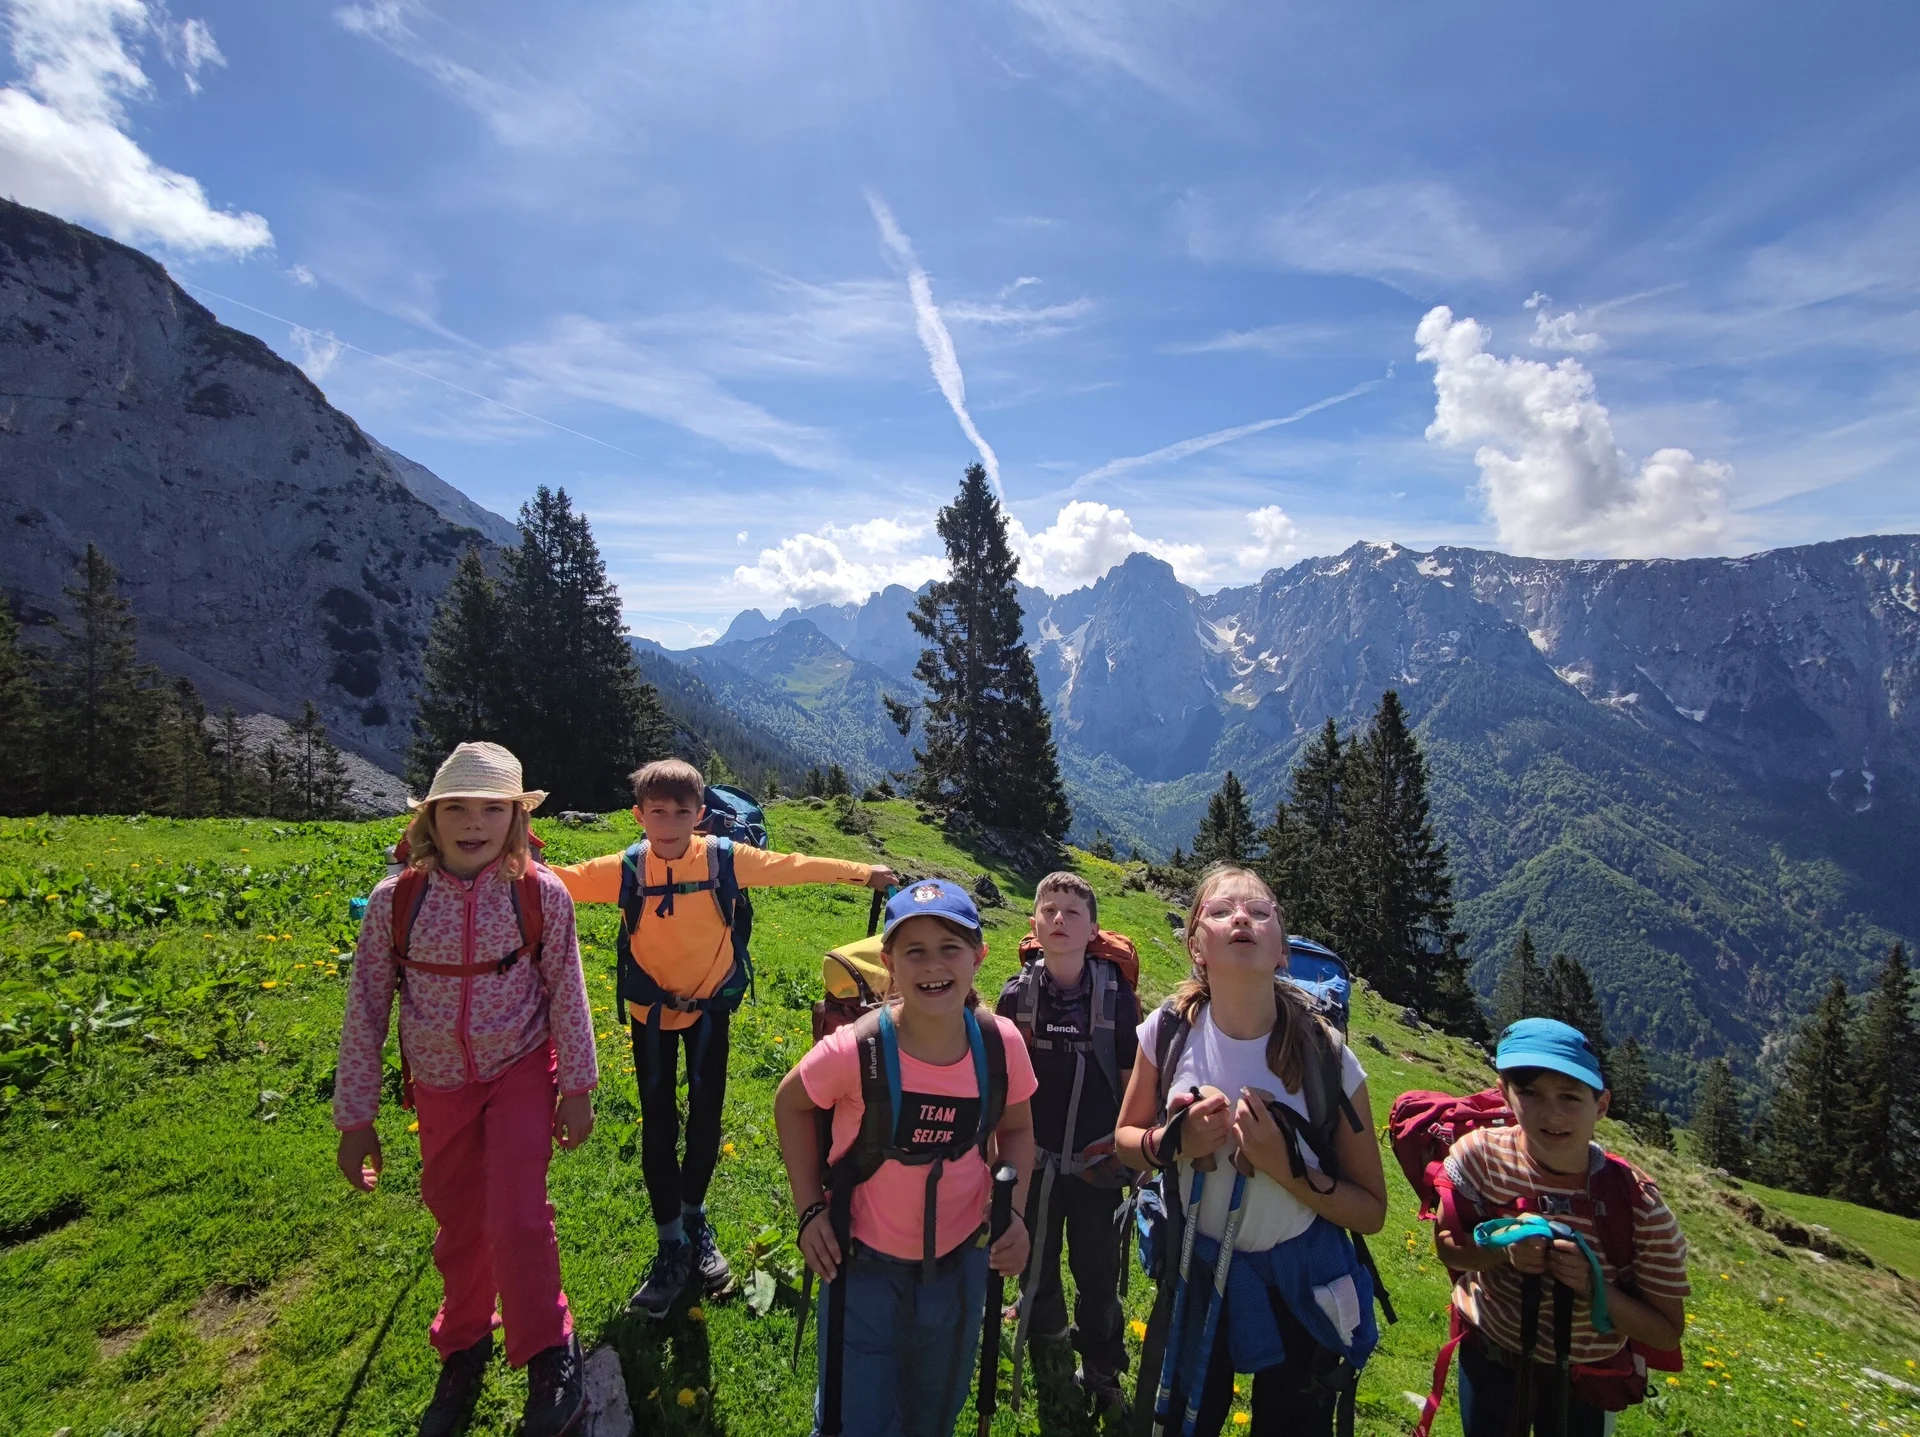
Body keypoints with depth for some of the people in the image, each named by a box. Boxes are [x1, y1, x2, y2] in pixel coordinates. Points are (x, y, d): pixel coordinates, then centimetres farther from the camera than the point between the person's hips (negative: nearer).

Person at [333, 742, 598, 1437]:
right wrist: (354, 1117, -1)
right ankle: (464, 1347, 45)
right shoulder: (395, 900, -15)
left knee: (516, 1218, -11)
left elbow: (566, 994, -8)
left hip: (522, 1071, -2)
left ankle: (548, 1352, 17)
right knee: (458, 1225, 16)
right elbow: (364, 1011, -6)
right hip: (441, 1085, 2)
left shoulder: (542, 894, -18)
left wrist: (578, 1087, -4)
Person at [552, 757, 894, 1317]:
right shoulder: (623, 870, -14)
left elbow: (792, 866, -9)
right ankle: (672, 1245, 21)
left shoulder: (726, 859, -16)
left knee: (705, 1118, 11)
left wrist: (861, 871, -4)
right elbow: (561, 881, -5)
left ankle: (694, 1218, 36)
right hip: (651, 1012, 0)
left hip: (709, 1006, 0)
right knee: (658, 1127, 5)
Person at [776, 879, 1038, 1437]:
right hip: (863, 1264, -3)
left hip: (960, 1262, 4)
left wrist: (1014, 1210, -12)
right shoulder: (855, 1050, -26)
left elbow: (1016, 1129, 2)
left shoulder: (1001, 1044, -18)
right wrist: (810, 1208, -7)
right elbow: (791, 1105, -6)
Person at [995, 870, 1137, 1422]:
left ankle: (1103, 1376, 40)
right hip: (1034, 1160, 1)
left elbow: (1132, 1077, -3)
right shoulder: (1017, 994, -9)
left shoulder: (1114, 991, -12)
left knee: (1099, 1278, 15)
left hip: (1097, 1163, -1)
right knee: (1038, 1276, 17)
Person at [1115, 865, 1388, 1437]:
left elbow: (1371, 1211, -11)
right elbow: (1125, 1138, -1)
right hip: (1195, 1268, 1)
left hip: (1300, 1284, -1)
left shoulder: (1327, 1056, -22)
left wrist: (1285, 1166, -28)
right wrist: (1175, 1142, -22)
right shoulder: (1169, 1030, -17)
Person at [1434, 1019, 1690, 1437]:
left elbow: (1666, 1333, -14)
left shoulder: (1639, 1206, -24)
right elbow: (1447, 1245, -10)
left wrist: (1592, 1287, -32)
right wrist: (1501, 1249, -29)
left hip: (1582, 1379, 0)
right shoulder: (1479, 1154, -24)